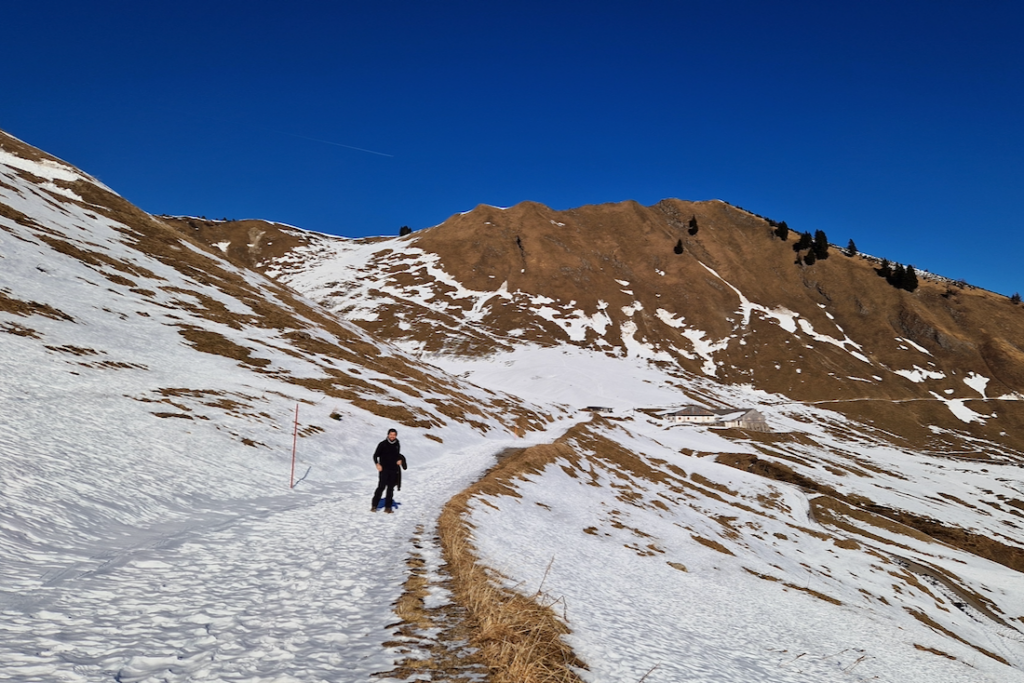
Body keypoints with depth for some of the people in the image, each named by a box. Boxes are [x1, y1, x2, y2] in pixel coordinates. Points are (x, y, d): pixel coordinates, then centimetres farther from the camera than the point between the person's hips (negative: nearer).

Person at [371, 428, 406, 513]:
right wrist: (377, 464, -14)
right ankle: (374, 506, -6)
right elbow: (375, 455, -1)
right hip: (384, 469, -4)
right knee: (381, 487, -12)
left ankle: (388, 507, 12)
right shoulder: (382, 444, -5)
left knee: (390, 488, 6)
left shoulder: (397, 445, 9)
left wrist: (399, 460, 6)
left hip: (394, 470, 4)